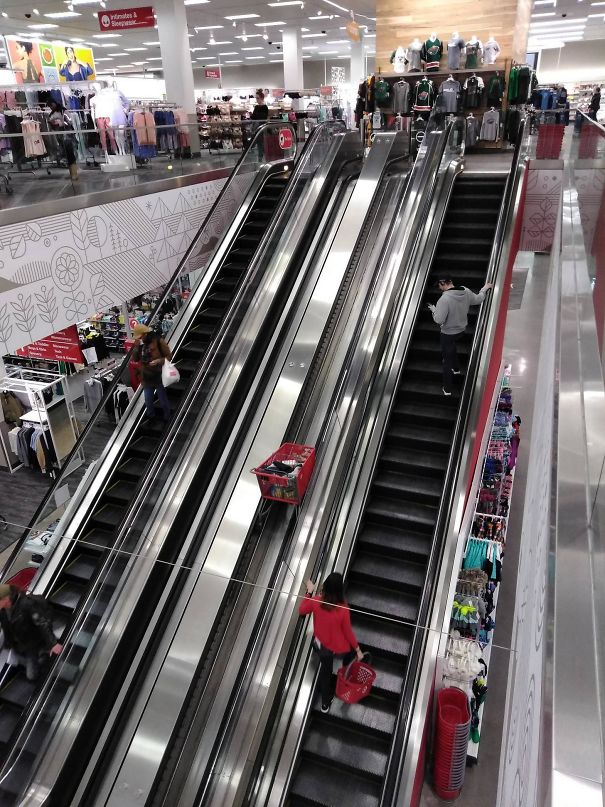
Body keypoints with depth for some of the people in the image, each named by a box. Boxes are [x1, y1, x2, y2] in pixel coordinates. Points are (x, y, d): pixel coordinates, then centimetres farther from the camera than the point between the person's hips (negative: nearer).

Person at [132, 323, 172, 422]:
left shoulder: (158, 341, -15)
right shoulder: (140, 344, -1)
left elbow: (169, 356, -10)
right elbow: (135, 359, 0)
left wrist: (159, 361, -27)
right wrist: (136, 347, -15)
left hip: (159, 377, -4)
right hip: (146, 378, 4)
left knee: (163, 401, 12)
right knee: (148, 402, 18)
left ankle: (167, 418, 32)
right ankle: (151, 417, 40)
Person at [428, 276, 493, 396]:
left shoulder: (444, 299, -31)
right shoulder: (466, 292, -9)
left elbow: (439, 320, -30)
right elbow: (478, 299, 9)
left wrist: (433, 309, -11)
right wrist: (485, 288, 28)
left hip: (448, 333, -7)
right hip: (461, 329, 7)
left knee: (447, 359, 8)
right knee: (451, 347, 36)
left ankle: (447, 389, 18)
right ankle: (456, 369, 55)